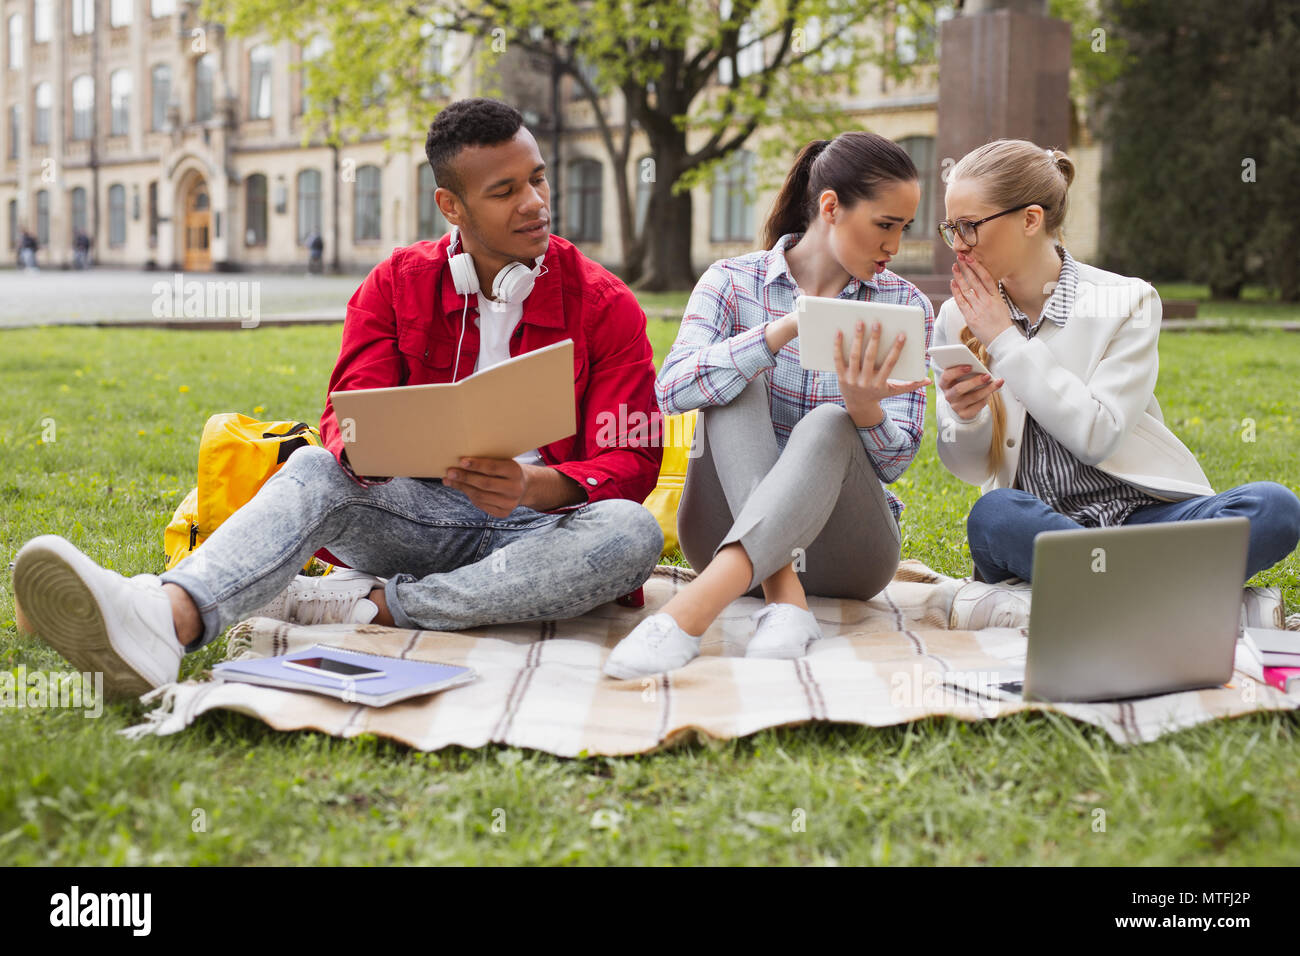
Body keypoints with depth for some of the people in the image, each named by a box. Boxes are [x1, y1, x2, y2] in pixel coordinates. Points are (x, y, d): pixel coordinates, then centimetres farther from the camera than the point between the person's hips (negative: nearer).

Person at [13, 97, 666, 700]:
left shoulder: (605, 305, -1)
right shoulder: (396, 285, 6)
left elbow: (631, 463, -8)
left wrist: (533, 486, -31)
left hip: (544, 520, -1)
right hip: (424, 514, 1)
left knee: (631, 533, -34)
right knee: (313, 468, -27)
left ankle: (368, 604, -33)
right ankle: (167, 617, -56)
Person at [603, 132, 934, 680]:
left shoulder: (905, 306, 4)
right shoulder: (733, 281, 0)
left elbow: (896, 459, -5)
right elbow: (672, 389, -19)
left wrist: (864, 407, -29)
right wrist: (789, 327, -32)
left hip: (843, 545, 0)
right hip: (727, 529, 0)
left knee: (828, 424, -31)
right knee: (734, 378, -24)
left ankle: (689, 612, -52)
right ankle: (783, 595, -40)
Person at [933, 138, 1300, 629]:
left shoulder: (1127, 300, -1)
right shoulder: (957, 318, 6)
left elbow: (1098, 435, -13)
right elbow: (968, 468, 5)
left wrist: (1006, 341, -11)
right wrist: (965, 418, -18)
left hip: (1137, 514, 0)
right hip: (1037, 529, 0)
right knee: (993, 515, -35)